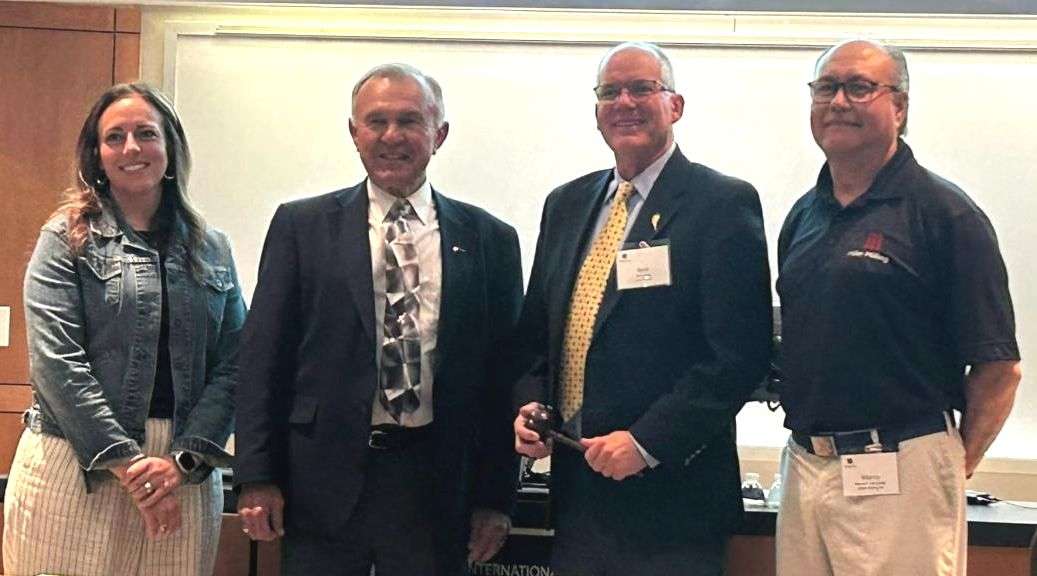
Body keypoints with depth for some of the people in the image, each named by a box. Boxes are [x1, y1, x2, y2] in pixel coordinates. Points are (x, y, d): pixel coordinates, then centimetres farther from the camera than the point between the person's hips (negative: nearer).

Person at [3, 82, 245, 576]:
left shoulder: (212, 251, 10)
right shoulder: (67, 239, 3)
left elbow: (230, 367, 4)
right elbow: (56, 361, -7)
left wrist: (183, 460, -9)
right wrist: (126, 463, -14)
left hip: (185, 475, 2)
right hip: (79, 469, -2)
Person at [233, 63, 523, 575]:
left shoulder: (489, 240, 5)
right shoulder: (301, 226, 4)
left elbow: (502, 375, 5)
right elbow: (263, 356, 2)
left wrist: (496, 498, 3)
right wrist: (257, 477, -3)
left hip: (438, 488, 1)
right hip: (325, 481, 0)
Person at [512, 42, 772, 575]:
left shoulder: (724, 204, -7)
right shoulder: (565, 205, 12)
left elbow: (740, 354, -14)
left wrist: (646, 442, -17)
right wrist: (529, 404, 0)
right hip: (573, 488, 5)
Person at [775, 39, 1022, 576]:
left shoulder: (945, 214, -8)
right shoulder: (802, 216, 11)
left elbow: (998, 369, -8)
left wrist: (953, 465, -2)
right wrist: (807, 442, 10)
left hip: (900, 473, -6)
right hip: (803, 466, 6)